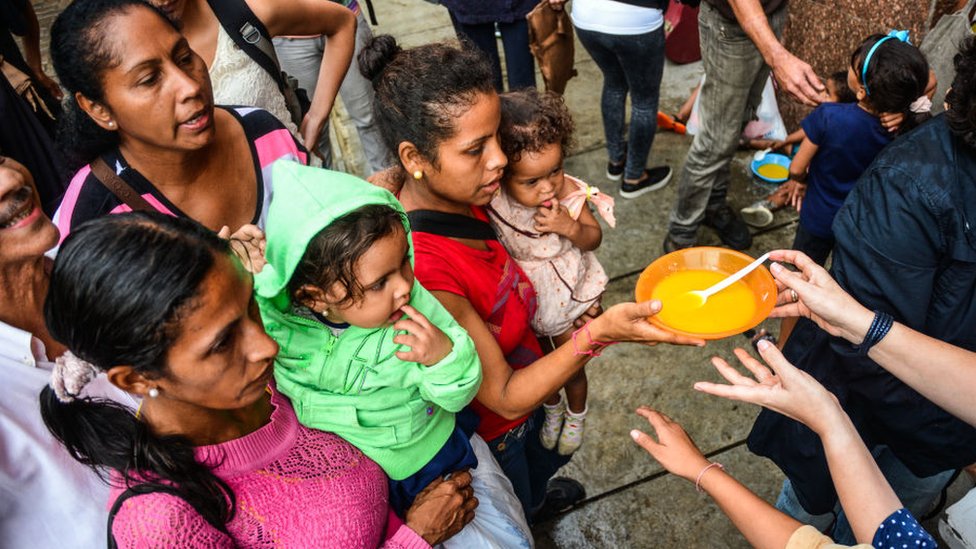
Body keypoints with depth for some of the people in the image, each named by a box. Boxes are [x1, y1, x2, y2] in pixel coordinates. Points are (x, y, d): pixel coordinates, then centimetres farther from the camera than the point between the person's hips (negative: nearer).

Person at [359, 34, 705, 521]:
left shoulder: (456, 197, -19)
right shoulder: (421, 271, -43)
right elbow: (504, 398, -33)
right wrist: (598, 334, -44)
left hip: (523, 378, 8)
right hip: (491, 433, -7)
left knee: (542, 463, 39)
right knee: (515, 521, 27)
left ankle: (538, 499, 72)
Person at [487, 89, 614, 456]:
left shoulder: (569, 192, -28)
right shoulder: (489, 202, -30)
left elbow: (594, 237, -13)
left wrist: (571, 227, -33)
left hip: (569, 298, -1)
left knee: (571, 366, 22)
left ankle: (576, 415, 57)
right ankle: (551, 409, 61)